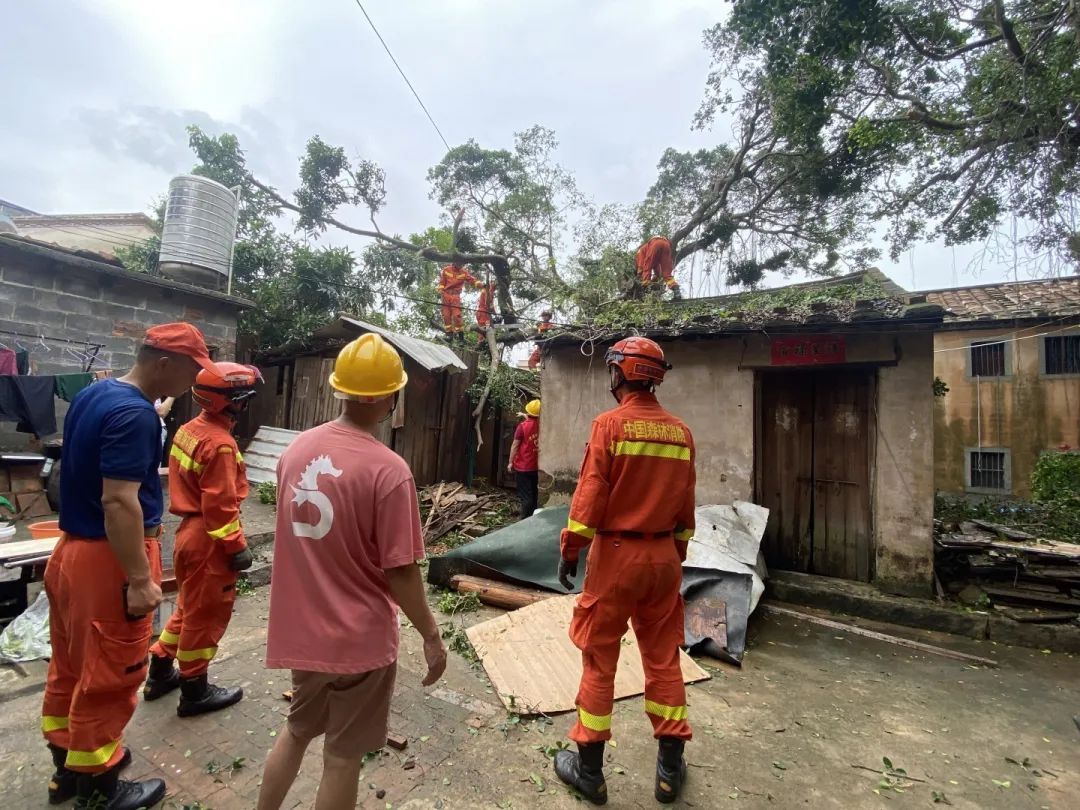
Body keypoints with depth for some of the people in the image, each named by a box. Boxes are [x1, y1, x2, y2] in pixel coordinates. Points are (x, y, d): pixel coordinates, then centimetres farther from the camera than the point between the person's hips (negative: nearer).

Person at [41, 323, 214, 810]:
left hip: (71, 549, 10)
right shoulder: (134, 413, -23)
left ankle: (68, 766, 40)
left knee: (71, 666, 22)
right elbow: (119, 501, -27)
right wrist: (140, 579, -24)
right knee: (108, 677, 7)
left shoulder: (91, 394, 8)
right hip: (107, 559, -10)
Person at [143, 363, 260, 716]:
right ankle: (195, 691, 23)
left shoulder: (188, 430, 5)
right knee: (206, 614, 7)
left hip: (188, 531, 9)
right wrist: (237, 547, -15)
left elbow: (186, 486, 14)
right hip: (210, 541, -9)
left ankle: (160, 673, 39)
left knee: (189, 607, 25)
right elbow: (220, 505, -24)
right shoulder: (220, 444, -24)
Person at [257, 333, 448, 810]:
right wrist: (431, 636, -6)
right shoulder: (388, 469, -25)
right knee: (343, 757, 16)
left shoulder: (297, 448, -4)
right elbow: (400, 572, -21)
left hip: (300, 629, 6)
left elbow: (297, 532, 9)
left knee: (297, 730, 30)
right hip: (359, 638, -6)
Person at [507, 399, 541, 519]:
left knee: (525, 496, 0)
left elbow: (515, 446, -10)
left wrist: (510, 462, -3)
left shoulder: (523, 426, -13)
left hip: (522, 467, -4)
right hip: (536, 466, 4)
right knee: (533, 494, 15)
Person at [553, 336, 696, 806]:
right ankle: (670, 768, 31)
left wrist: (569, 551, -4)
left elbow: (590, 496, -15)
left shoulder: (610, 424, -13)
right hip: (663, 556, 5)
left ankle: (589, 769, 25)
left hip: (616, 553, -5)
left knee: (599, 660, 10)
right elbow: (686, 507, 8)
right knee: (663, 659, 17)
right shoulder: (681, 433, 3)